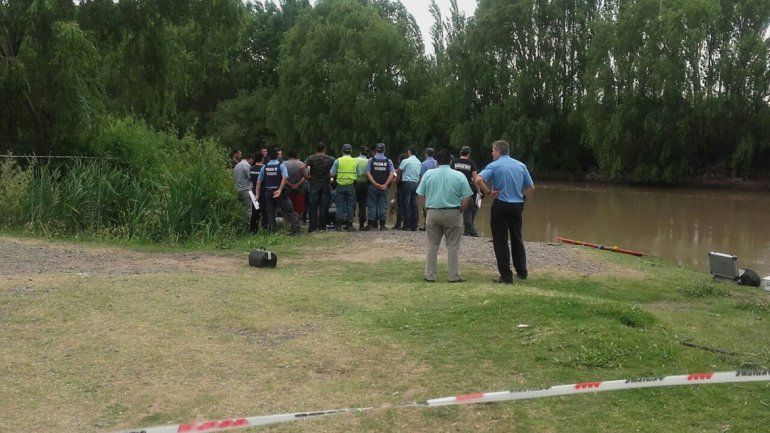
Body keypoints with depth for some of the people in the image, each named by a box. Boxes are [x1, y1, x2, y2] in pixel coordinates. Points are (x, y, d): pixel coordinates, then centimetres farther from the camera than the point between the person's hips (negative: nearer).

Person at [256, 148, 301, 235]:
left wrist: (257, 194, 10)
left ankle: (271, 232, 9)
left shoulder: (265, 166, 8)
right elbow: (284, 178, -20)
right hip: (279, 192, -4)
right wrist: (280, 190, -21)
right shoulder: (281, 165, -4)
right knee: (289, 211, 1)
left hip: (268, 193, 4)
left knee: (270, 214, 11)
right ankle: (296, 229, -5)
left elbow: (259, 181, 8)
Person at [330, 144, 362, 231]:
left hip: (340, 185, -1)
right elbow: (359, 174, 4)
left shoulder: (338, 161, -4)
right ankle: (349, 224, 7)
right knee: (350, 205, 7)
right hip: (351, 186, 1)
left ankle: (339, 224, 1)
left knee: (340, 205, 4)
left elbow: (332, 174, -5)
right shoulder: (355, 161, 2)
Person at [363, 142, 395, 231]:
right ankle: (382, 225, 5)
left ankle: (371, 224, -1)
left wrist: (375, 183, -11)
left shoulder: (371, 160, 1)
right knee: (383, 205, 6)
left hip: (373, 186, -1)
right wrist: (385, 185, -8)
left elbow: (368, 173, -8)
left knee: (372, 205, 3)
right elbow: (391, 174, -5)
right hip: (384, 187, 1)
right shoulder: (388, 161, 4)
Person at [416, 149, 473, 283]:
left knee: (432, 246, 10)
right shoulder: (459, 176, -3)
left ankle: (430, 275, 12)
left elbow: (421, 197, 1)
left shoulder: (428, 174, 0)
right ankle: (454, 276, 8)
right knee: (453, 246, 6)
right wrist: (460, 211, 8)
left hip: (432, 213, 1)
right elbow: (467, 199, -5)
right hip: (453, 213, -1)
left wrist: (428, 209, 12)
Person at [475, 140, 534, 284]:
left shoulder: (494, 165, -7)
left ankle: (506, 276, 2)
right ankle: (522, 271, 24)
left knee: (501, 242, 2)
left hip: (501, 206, -4)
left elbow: (478, 180, -23)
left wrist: (488, 192, -11)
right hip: (517, 206, 5)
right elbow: (531, 188, 9)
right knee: (517, 239, 19)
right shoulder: (521, 166, 7)